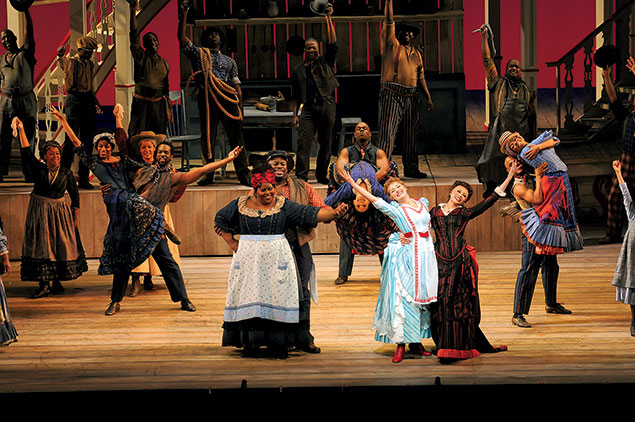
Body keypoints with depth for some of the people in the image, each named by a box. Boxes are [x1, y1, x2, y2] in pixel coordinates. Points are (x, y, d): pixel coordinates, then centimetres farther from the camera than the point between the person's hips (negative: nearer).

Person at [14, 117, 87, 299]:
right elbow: (26, 152, -9)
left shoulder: (66, 173, 1)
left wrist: (76, 218, 3)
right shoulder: (38, 169, 0)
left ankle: (55, 282, 10)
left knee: (60, 246, 1)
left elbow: (74, 195, 5)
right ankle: (45, 284, -3)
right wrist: (21, 130, -15)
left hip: (59, 211, 0)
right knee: (41, 246, -3)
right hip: (40, 212, 0)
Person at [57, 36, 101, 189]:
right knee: (71, 140, -7)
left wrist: (95, 102, 20)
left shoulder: (90, 64, 15)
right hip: (74, 103, -6)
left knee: (87, 142, 7)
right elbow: (62, 63, -25)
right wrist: (60, 55, -44)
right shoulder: (70, 62, -3)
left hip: (88, 103, 6)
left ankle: (84, 179, 13)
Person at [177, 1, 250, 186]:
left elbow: (237, 86, 17)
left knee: (236, 137, -3)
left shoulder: (229, 61, 22)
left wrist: (240, 108, 6)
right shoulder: (199, 54, 15)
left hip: (228, 100, 2)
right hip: (207, 100, -2)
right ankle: (208, 174, 4)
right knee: (207, 137, -1)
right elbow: (182, 38, 3)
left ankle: (243, 174, -3)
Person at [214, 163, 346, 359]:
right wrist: (232, 244, 9)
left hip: (277, 258, 0)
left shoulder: (283, 205, 2)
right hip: (248, 259, 0)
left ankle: (277, 344, 2)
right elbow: (220, 220, 16)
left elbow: (310, 214, -4)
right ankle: (250, 343, 4)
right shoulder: (241, 205, 4)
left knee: (277, 297, -3)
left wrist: (333, 212, -17)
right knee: (250, 298, -1)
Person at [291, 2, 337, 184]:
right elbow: (296, 95, 17)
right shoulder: (299, 70, 18)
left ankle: (322, 175, 11)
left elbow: (332, 43, 0)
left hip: (326, 106, 0)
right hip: (308, 107, 1)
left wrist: (328, 19, -6)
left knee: (325, 143, 2)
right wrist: (295, 114, 7)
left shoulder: (325, 62, 14)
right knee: (304, 140, -14)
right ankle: (301, 175, -19)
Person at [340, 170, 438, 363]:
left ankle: (416, 342, 14)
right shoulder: (395, 210, 0)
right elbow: (373, 199, -5)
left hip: (426, 253, 4)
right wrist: (352, 182, -8)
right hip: (408, 256, -4)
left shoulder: (423, 202, 12)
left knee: (424, 296, 6)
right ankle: (400, 344, -6)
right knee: (404, 298, -9)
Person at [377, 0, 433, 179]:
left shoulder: (416, 53, 19)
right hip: (392, 95, -6)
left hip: (411, 97, 6)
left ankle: (411, 168, 17)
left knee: (410, 134, 10)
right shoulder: (392, 45, 4)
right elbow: (388, 20, -3)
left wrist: (428, 97, 14)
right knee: (388, 132, -10)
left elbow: (420, 76, 20)